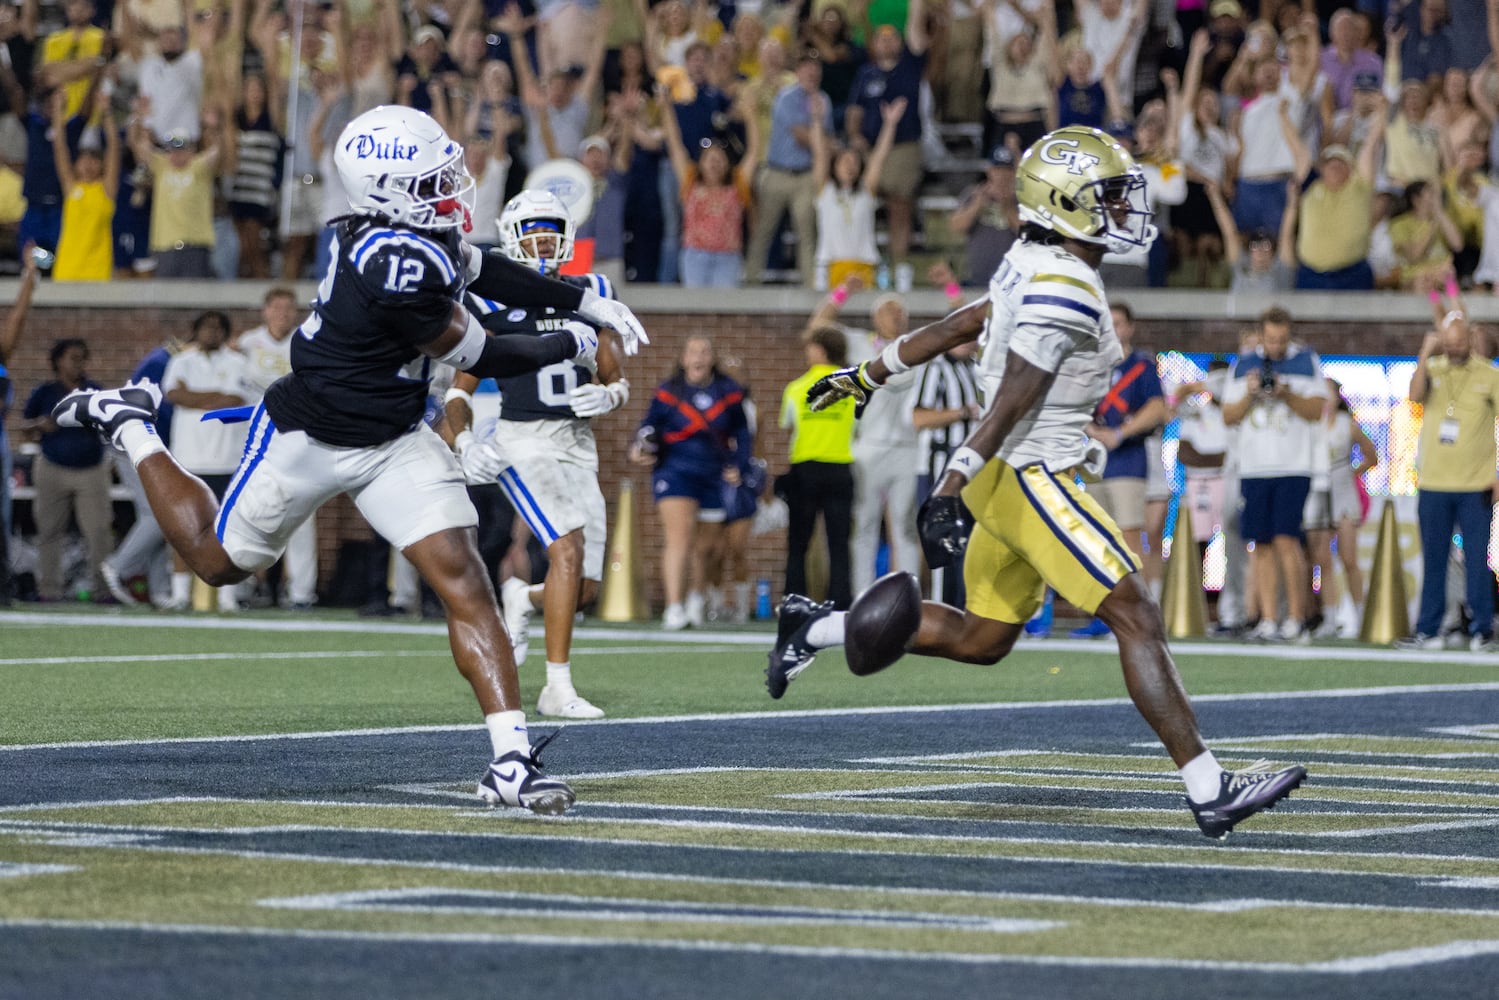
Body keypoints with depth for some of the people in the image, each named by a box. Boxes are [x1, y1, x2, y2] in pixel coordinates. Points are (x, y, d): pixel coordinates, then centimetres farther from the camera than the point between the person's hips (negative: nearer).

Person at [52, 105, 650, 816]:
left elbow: (480, 270, 14)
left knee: (463, 581, -8)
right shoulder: (400, 266, -34)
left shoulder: (414, 233, -8)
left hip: (395, 442, 7)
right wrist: (572, 346, -7)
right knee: (219, 561, 16)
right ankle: (128, 426, 38)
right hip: (308, 440, -7)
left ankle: (511, 760, -12)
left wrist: (587, 302, 10)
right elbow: (481, 359, -21)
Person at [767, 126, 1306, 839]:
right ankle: (1209, 792, -14)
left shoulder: (1034, 269, 10)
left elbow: (951, 328, 20)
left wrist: (866, 376, 29)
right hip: (1031, 481, -10)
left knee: (980, 640, 20)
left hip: (1010, 480, 10)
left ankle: (816, 628, 28)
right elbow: (1008, 406, -25)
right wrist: (951, 492, -28)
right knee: (1136, 618, -12)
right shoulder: (1064, 293, -20)